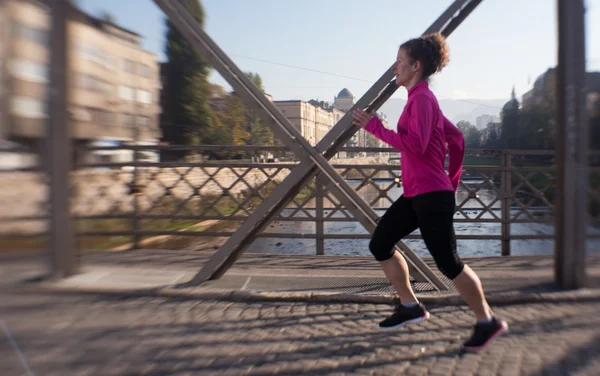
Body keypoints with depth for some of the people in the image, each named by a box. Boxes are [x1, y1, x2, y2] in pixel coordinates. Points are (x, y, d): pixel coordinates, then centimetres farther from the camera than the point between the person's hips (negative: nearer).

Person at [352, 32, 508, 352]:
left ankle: (488, 322, 17)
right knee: (380, 245, 11)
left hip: (431, 196, -10)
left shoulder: (422, 98, -13)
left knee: (448, 263, -1)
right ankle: (410, 306, 22)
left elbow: (414, 145, -25)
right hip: (415, 194, 10)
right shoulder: (422, 98, 15)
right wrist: (452, 180, 24)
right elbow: (456, 139, 19)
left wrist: (374, 126, -19)